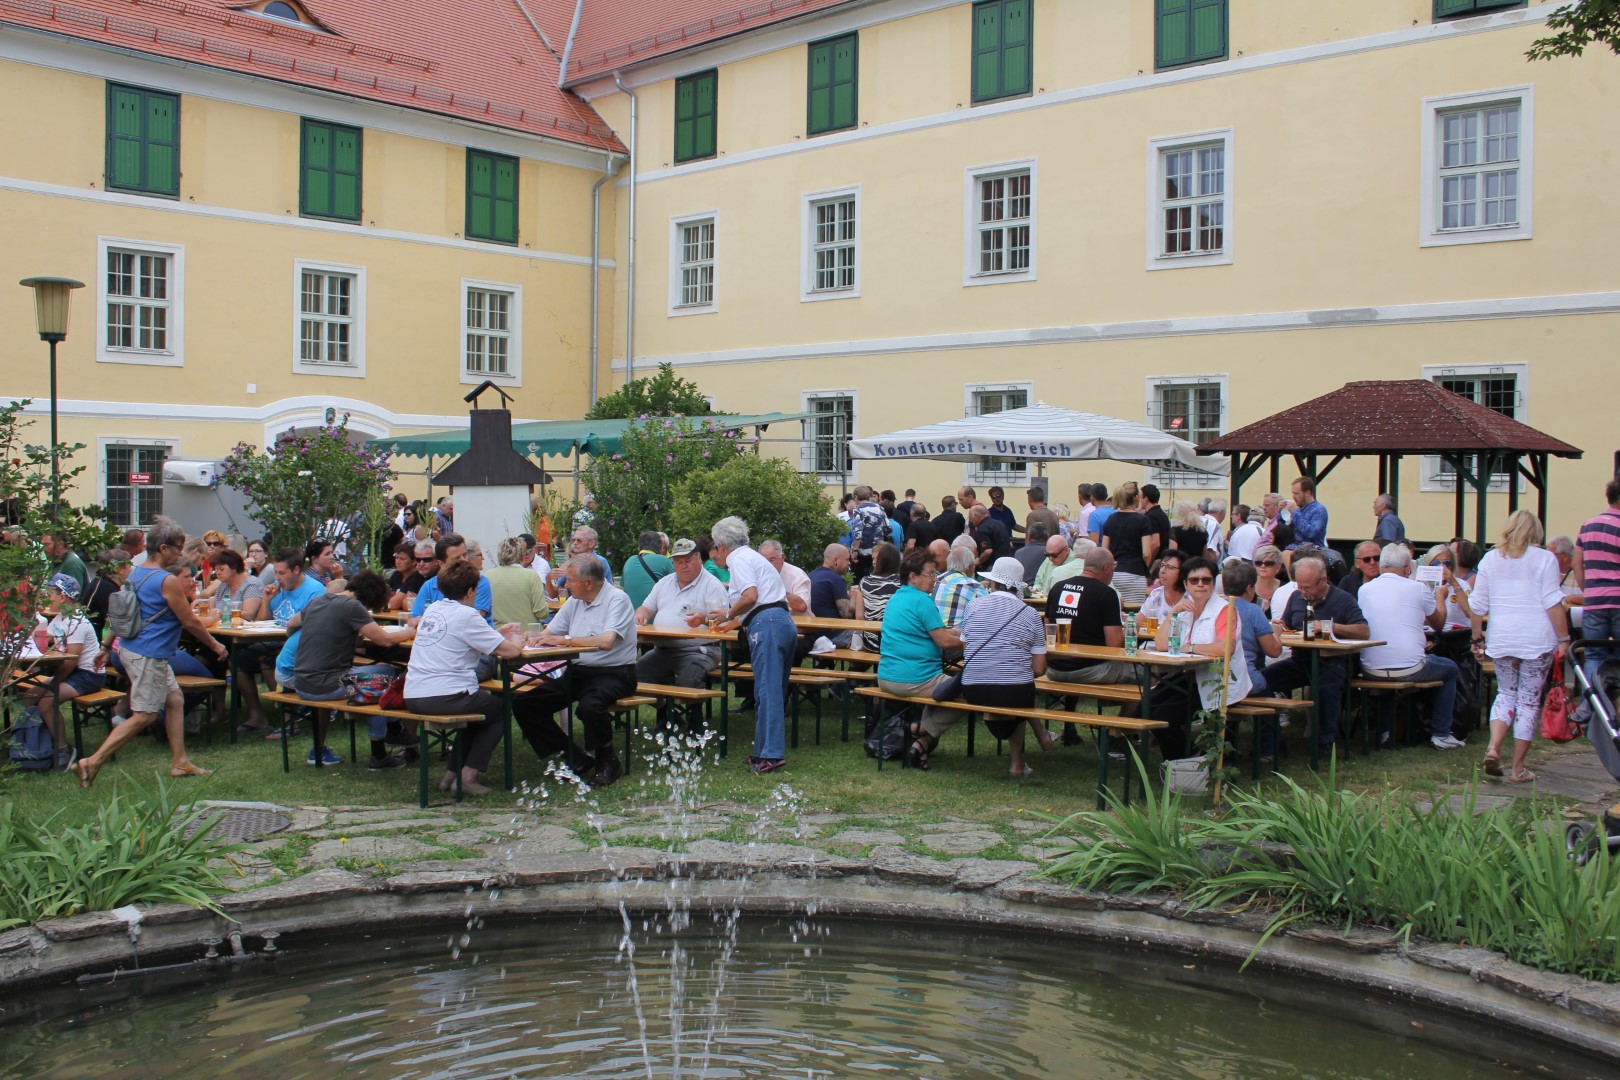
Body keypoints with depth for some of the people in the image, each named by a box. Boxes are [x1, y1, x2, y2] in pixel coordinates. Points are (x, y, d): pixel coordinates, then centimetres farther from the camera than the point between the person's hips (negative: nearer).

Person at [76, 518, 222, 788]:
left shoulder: (135, 575, 9)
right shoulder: (168, 581, -18)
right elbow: (190, 622, -12)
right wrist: (215, 645, 0)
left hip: (131, 648, 10)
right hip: (148, 655, -10)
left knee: (175, 702, 15)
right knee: (143, 716, -4)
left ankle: (180, 762, 19)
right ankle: (93, 762, -5)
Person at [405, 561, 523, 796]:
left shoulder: (432, 609, 11)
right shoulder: (466, 615, -11)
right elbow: (511, 651, -12)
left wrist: (498, 636, 24)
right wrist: (516, 646, 11)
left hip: (413, 697, 8)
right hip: (445, 697, -8)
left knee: (479, 706, 31)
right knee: (500, 710, 17)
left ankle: (451, 773, 26)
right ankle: (467, 777, 6)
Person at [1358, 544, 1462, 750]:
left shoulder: (1363, 590, 6)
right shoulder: (1417, 588, -3)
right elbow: (1438, 624, 16)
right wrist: (1439, 596, 36)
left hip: (1371, 672, 4)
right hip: (1410, 670, -3)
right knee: (1449, 669, 25)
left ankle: (1383, 730, 35)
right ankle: (1440, 734, 24)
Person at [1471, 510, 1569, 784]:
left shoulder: (1490, 559, 7)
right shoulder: (1545, 559, -2)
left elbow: (1477, 604, 6)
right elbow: (1552, 602, -9)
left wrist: (1478, 638, 15)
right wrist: (1564, 638, -5)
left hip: (1501, 639, 3)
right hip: (1537, 639, -3)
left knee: (1506, 694, 17)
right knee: (1529, 701, 5)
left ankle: (1493, 747, -6)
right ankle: (1517, 769, 7)